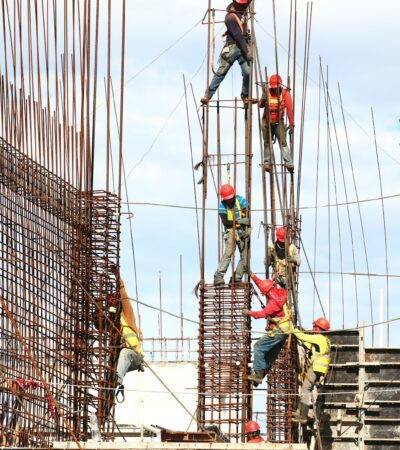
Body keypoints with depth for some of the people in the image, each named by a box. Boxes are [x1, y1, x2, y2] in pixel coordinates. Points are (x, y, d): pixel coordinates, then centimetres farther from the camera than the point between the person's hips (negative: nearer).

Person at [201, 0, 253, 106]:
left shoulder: (240, 10, 7)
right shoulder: (230, 18, -16)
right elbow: (238, 37, -20)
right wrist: (247, 53, -22)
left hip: (243, 46, 6)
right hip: (233, 47, -6)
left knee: (247, 73, -7)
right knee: (221, 72, -5)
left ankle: (245, 97, 4)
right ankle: (208, 95, -3)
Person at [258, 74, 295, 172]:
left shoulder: (285, 93, -9)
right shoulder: (267, 92, -3)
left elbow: (290, 110, -14)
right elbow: (260, 105, -11)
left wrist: (291, 124, -20)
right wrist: (263, 101, -35)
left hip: (279, 122, -2)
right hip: (267, 122, 2)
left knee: (283, 142, -13)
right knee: (267, 143, 7)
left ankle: (289, 163, -20)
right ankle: (267, 163, 13)